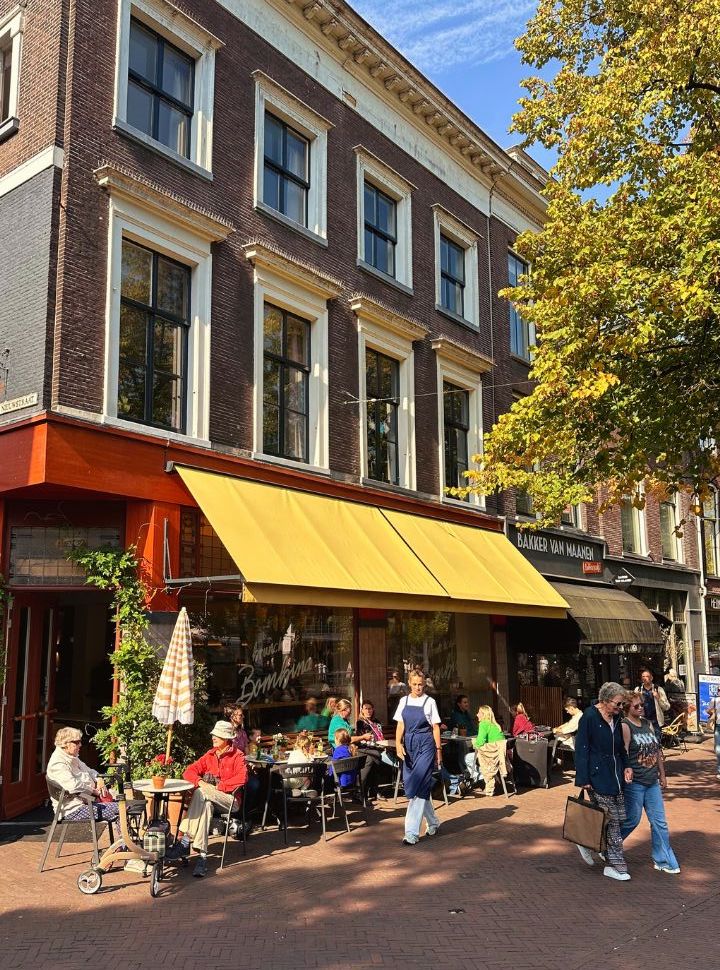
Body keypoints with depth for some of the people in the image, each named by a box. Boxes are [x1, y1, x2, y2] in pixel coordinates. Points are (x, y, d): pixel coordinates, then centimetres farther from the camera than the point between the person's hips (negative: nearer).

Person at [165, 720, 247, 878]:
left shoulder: (237, 756, -1)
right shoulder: (210, 754, 16)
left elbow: (242, 778, -19)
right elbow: (189, 771, 9)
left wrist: (218, 786, -18)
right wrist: (200, 781, -13)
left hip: (229, 799, -4)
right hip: (209, 799, 4)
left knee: (201, 793, -32)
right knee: (205, 805, -33)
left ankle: (185, 841, -31)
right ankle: (202, 856, -38)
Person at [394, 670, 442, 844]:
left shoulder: (429, 702, -1)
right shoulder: (404, 701, 9)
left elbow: (435, 727, 0)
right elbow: (400, 725, 8)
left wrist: (438, 749, -3)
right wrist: (398, 744, -6)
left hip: (426, 745, -5)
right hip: (409, 745, 5)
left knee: (418, 787, -11)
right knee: (422, 788, 12)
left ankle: (412, 832, -9)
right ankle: (433, 823, 30)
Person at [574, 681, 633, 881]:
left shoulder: (616, 718, 10)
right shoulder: (589, 717, -14)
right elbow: (581, 749, -14)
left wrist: (626, 765, 7)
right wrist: (583, 779, -16)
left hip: (615, 775, 8)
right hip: (598, 776, -8)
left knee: (619, 817, 8)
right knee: (611, 821, -3)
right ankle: (615, 865, 9)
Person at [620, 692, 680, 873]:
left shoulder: (647, 724, 10)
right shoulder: (625, 726, -13)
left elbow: (657, 750, 17)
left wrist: (662, 775, 17)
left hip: (652, 782, 7)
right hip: (634, 782, -7)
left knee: (659, 822, 9)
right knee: (632, 819, 2)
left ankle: (663, 860, 20)